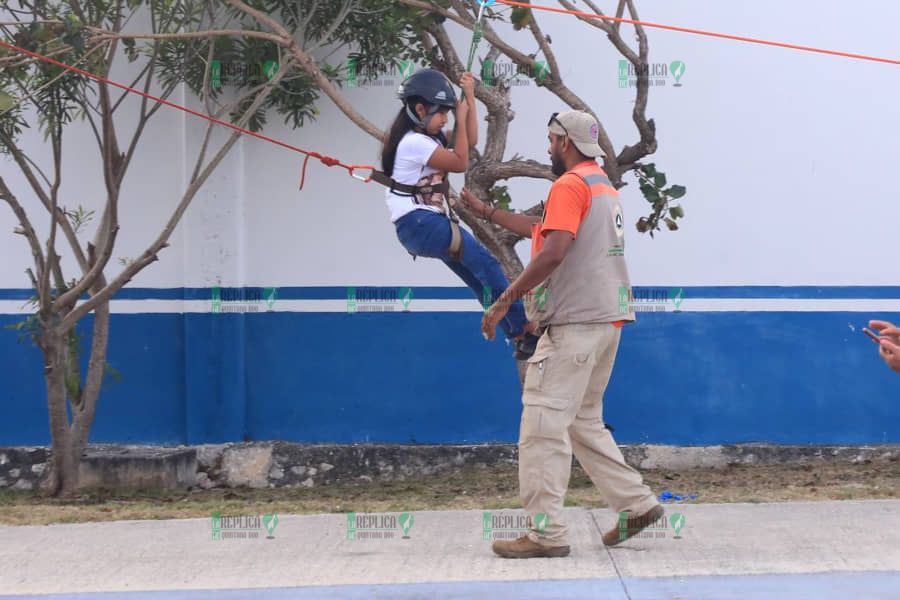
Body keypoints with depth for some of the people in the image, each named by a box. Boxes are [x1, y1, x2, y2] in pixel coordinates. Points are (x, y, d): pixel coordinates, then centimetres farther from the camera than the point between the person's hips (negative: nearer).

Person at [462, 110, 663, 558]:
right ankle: (637, 504, 17)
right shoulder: (603, 186, 20)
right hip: (605, 319, 10)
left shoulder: (570, 185, -11)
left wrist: (504, 301, -19)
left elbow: (552, 251, -23)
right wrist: (485, 211, 32)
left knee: (543, 426, -8)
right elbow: (540, 230, 28)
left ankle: (547, 534, -10)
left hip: (574, 324, -10)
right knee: (584, 422, 19)